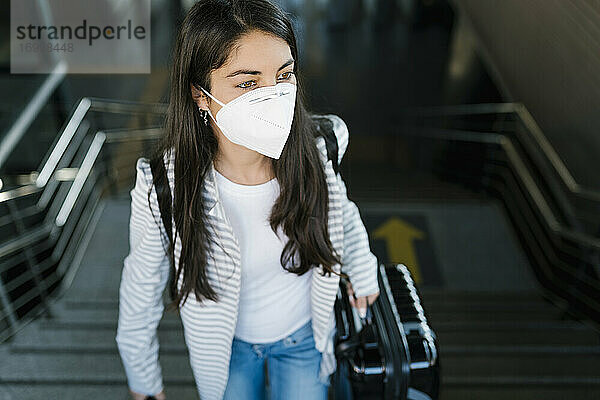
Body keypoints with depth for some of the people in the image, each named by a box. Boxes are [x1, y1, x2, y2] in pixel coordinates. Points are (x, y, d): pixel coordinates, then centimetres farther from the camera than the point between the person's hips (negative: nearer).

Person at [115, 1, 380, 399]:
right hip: (228, 344, -1)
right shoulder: (163, 187, -31)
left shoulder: (321, 148, -26)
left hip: (304, 334, 2)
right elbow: (142, 286, -13)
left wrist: (362, 271, 14)